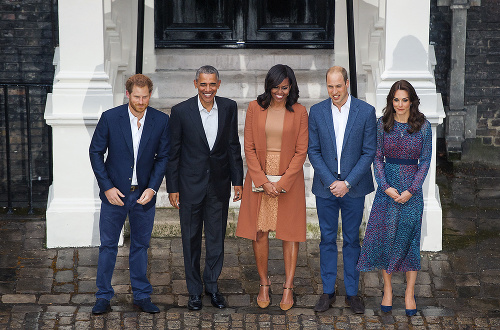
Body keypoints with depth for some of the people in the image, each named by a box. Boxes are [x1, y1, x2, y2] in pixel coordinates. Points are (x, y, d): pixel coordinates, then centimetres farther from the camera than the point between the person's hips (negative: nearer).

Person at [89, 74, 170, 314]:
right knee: (108, 246, 5)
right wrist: (107, 186, -9)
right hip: (114, 193, -1)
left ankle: (142, 296, 23)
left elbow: (163, 157, 2)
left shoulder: (161, 121, -5)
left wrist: (152, 188, -9)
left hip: (144, 195, 1)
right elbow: (95, 152, -3)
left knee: (140, 245, 12)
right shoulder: (110, 118, -9)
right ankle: (103, 297, 16)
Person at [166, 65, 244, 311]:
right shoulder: (181, 111, -8)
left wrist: (237, 181, 4)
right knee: (191, 238, 7)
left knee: (217, 237, 10)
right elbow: (173, 152, -3)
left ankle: (212, 286, 25)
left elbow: (234, 146, 6)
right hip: (190, 184, -2)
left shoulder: (229, 108, -1)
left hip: (219, 184, 2)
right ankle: (194, 290, 20)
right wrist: (172, 188, -4)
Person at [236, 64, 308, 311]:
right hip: (259, 177, 1)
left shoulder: (299, 112, -2)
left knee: (290, 232, 2)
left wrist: (282, 183, -12)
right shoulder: (255, 108, 1)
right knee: (259, 231, 3)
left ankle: (288, 287, 11)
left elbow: (301, 151, -4)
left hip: (289, 179, -1)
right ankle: (264, 284, 16)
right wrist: (263, 180, -10)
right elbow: (249, 148, -1)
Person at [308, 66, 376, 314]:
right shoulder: (316, 112, 0)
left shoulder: (366, 111, -4)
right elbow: (313, 151, 1)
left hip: (354, 187, -1)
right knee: (327, 239, 8)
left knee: (352, 240, 8)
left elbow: (369, 152, -5)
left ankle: (352, 293, 18)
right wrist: (331, 182, -9)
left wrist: (347, 183, -12)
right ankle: (328, 292, 19)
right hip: (325, 188, 1)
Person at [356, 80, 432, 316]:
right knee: (385, 235, 2)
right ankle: (387, 288, 17)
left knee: (410, 237, 2)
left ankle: (410, 292, 13)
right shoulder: (383, 124, 1)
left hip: (412, 187, -1)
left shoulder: (423, 126, -2)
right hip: (387, 187, 1)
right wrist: (385, 186, -9)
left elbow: (425, 161, -1)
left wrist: (411, 190, -10)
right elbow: (377, 158, 3)